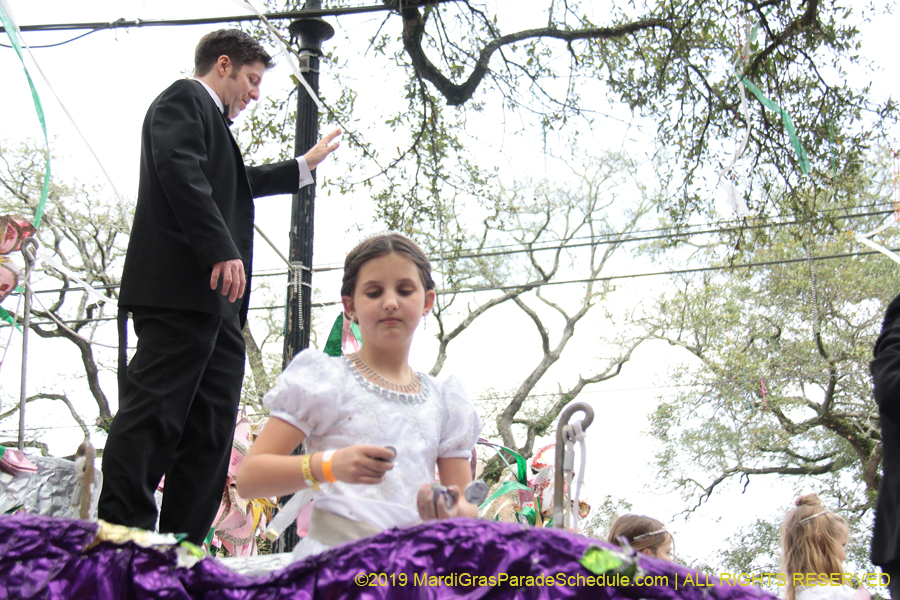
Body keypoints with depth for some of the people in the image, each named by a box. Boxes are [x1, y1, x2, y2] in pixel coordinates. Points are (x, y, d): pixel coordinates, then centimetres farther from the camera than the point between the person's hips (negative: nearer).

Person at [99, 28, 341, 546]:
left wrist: (306, 165, 60)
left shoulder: (211, 121, 33)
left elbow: (242, 183, 50)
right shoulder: (184, 99, 4)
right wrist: (222, 251, -23)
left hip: (215, 302, 10)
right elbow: (181, 172, -15)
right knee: (153, 417, -15)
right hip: (181, 292, -10)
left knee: (210, 434, 3)